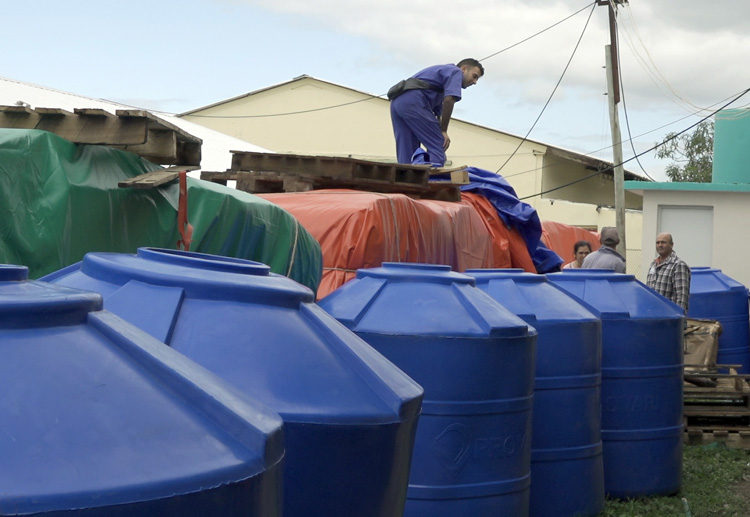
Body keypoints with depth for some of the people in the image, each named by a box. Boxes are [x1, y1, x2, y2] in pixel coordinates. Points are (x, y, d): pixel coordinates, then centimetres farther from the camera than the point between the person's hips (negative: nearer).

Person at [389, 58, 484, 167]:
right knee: (437, 146, -9)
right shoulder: (456, 71, 8)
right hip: (413, 100, -9)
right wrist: (444, 131, -4)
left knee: (406, 155, 5)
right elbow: (449, 100, -8)